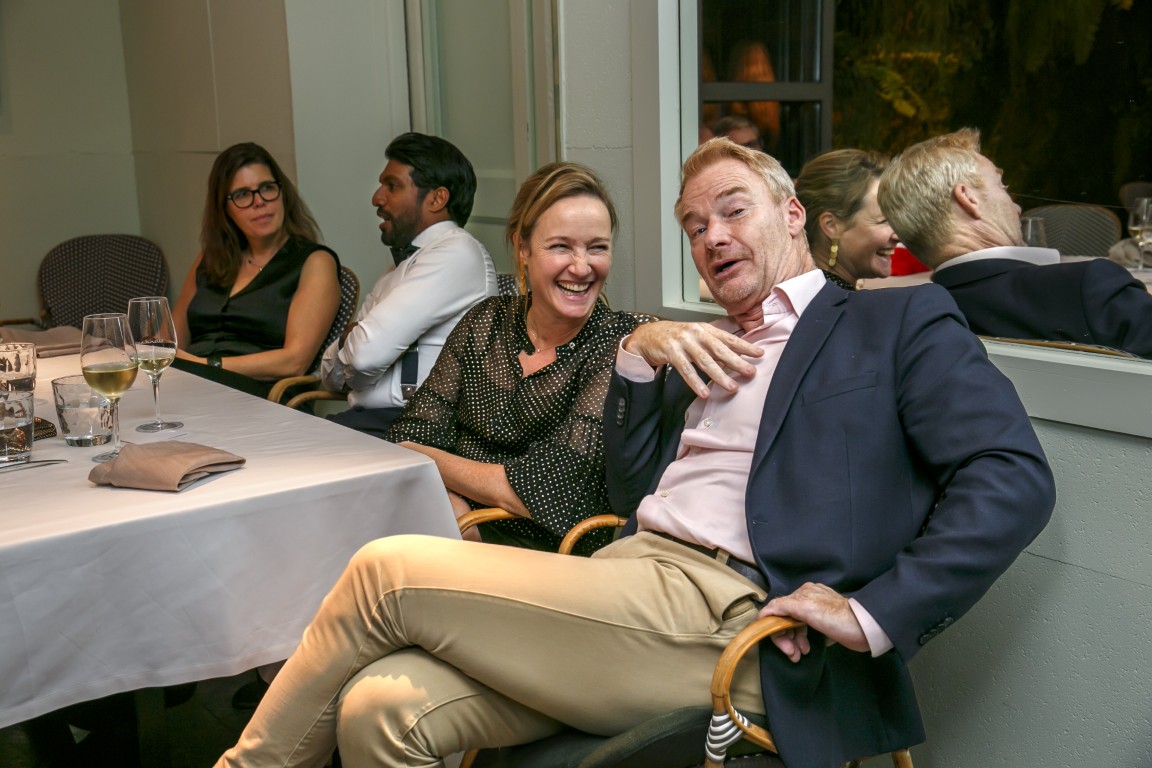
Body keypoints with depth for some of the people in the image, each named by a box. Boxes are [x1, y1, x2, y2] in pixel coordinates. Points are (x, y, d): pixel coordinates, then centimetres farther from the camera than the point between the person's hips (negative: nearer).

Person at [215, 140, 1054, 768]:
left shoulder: (902, 320, 7)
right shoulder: (708, 348, 27)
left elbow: (1015, 479, -5)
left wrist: (875, 615, -15)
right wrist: (638, 355, 7)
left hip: (728, 620, -6)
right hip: (633, 581, 6)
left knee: (387, 571, -12)